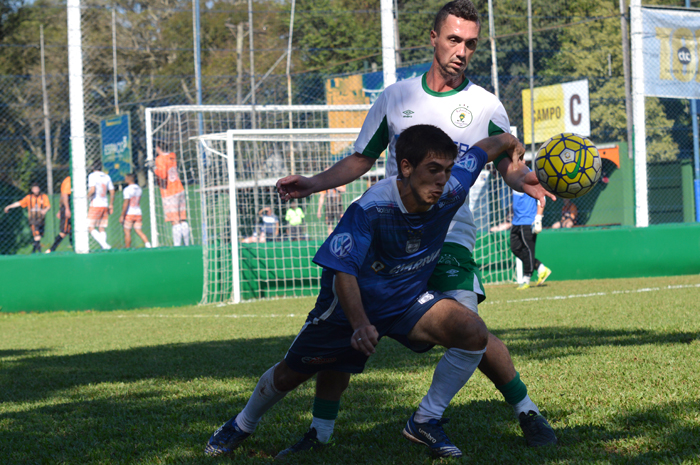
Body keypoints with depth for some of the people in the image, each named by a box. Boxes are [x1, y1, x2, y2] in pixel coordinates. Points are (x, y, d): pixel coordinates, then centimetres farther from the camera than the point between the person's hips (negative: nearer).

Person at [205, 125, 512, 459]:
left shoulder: (451, 191, -24)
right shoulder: (370, 209, -35)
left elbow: (485, 149, -6)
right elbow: (343, 271, -36)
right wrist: (360, 325, -50)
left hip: (409, 301, 3)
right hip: (353, 305, -3)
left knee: (474, 333, -23)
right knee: (291, 372, 13)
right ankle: (243, 425, 45)